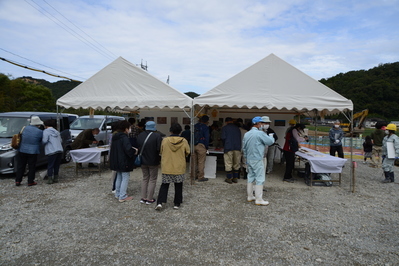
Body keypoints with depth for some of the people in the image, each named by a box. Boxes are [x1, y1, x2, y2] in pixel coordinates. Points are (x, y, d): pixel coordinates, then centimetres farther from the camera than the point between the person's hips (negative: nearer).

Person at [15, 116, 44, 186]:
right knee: (32, 167, 6)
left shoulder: (25, 128, 1)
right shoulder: (40, 132, -11)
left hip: (22, 150, 4)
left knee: (20, 166, 14)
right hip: (33, 151, -4)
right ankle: (30, 182, 11)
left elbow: (21, 137, 12)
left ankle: (18, 181, 18)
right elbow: (42, 141, -1)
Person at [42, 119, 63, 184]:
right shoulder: (57, 131, 19)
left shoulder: (46, 131, -2)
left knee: (50, 165, 2)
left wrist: (42, 141, 11)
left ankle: (50, 179, 2)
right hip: (60, 150, 6)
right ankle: (55, 178, 18)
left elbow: (44, 141, -10)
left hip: (52, 151, -6)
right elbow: (61, 141, 17)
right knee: (57, 165, 13)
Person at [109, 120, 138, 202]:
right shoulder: (124, 137, -20)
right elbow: (128, 149, -29)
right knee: (125, 178, 0)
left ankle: (117, 194, 29)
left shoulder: (115, 137, 9)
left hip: (116, 161, 9)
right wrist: (134, 151, -9)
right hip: (124, 162, -9)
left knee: (119, 177, 20)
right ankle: (122, 196, 4)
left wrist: (132, 149, 13)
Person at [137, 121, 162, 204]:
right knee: (152, 180, 8)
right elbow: (159, 148, -21)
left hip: (143, 161, 5)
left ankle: (143, 198, 20)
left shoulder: (140, 135, 1)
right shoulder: (157, 136, -17)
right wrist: (159, 158, -3)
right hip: (153, 161, -5)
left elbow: (138, 147, 4)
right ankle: (149, 199, 12)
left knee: (145, 179, 18)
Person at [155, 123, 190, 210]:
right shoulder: (184, 141, -9)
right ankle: (177, 204, 20)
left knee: (164, 185, 12)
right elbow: (187, 153, 3)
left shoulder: (165, 140, -8)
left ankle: (160, 202, 2)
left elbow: (161, 153, 4)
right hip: (179, 168, 0)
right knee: (178, 186, 12)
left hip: (167, 167, 0)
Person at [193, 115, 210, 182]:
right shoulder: (205, 127, -6)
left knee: (194, 161, 13)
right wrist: (206, 147, 1)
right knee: (201, 162, -1)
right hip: (201, 146, -6)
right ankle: (201, 177, 3)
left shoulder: (195, 126, 12)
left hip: (194, 146, 6)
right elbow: (206, 138, -7)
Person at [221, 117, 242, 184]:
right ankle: (235, 178, 17)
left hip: (228, 148, -4)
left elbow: (223, 137, -7)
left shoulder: (224, 128, 1)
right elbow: (240, 138, 13)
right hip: (238, 148, 4)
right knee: (236, 164, 11)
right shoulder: (237, 128, 14)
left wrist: (224, 145, 10)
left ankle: (229, 178, 7)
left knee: (228, 164, 3)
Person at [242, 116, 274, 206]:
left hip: (249, 159, 8)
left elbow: (244, 148, 14)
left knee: (250, 177, 15)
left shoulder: (247, 134, 9)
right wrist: (271, 137, 13)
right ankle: (259, 199, 1)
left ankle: (250, 196, 23)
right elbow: (270, 141, -9)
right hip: (257, 160, -8)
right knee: (259, 179, -2)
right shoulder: (260, 133, -15)